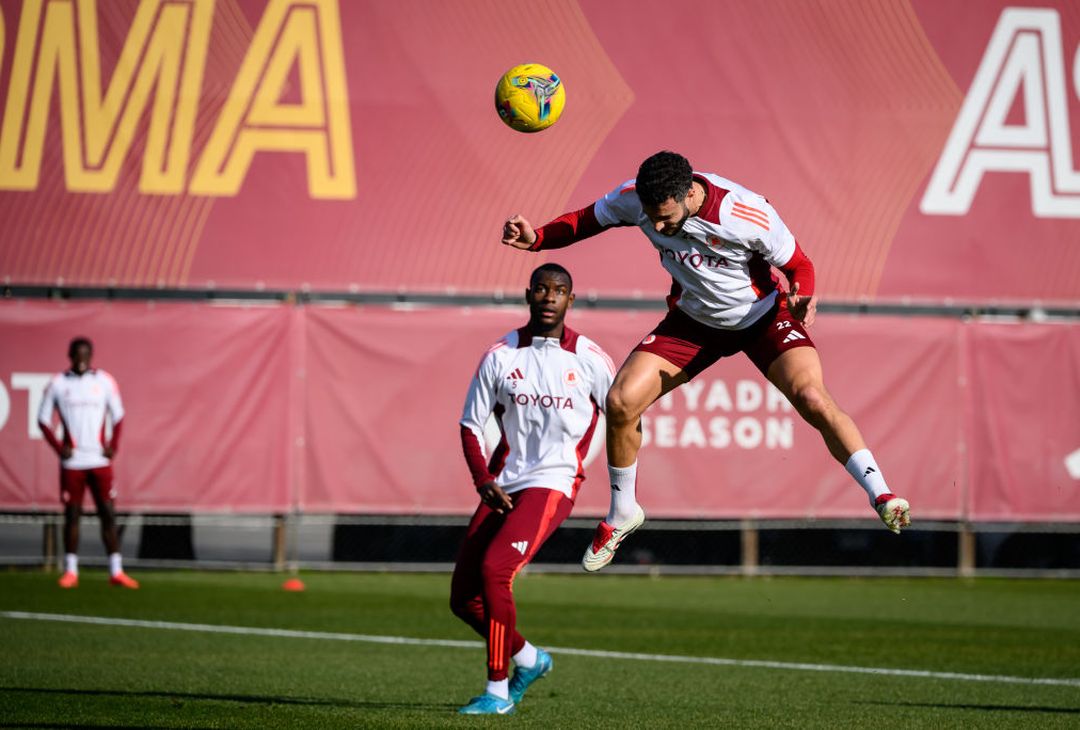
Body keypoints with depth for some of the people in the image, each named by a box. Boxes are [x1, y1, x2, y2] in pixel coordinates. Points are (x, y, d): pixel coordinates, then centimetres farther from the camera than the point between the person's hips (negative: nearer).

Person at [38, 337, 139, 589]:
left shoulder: (104, 381, 3)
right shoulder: (58, 384, 0)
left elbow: (118, 417, 10)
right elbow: (43, 420, 6)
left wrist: (113, 446, -3)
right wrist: (58, 447, -6)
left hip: (100, 461, 1)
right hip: (72, 462, -1)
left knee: (108, 514, 0)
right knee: (72, 515, 2)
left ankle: (116, 571, 3)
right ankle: (70, 571, 8)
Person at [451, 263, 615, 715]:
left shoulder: (589, 359, -2)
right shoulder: (500, 355, 4)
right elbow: (471, 424, 9)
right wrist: (484, 482, -5)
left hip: (553, 485, -5)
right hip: (504, 487, 5)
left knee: (495, 568, -25)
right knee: (464, 599, 2)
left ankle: (498, 690, -14)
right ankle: (528, 659, 29)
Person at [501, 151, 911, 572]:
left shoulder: (750, 216, -32)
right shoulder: (634, 198, -22)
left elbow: (798, 265, -16)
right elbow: (586, 221, -2)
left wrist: (803, 298, -38)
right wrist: (536, 239, -19)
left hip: (762, 316, -4)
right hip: (693, 320, 4)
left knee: (811, 399, -27)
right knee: (621, 401, -10)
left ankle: (881, 497, -17)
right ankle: (622, 514, 13)